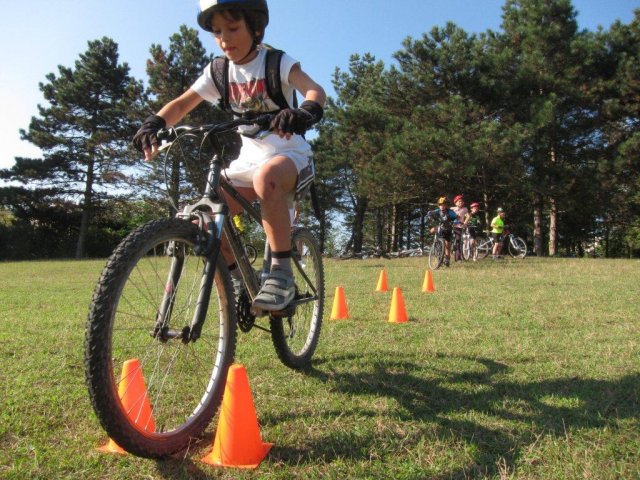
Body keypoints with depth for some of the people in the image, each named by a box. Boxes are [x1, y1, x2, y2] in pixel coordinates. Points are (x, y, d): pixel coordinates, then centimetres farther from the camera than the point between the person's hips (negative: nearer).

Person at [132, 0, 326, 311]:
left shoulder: (277, 63, -7)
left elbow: (315, 90, -24)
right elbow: (182, 103, -1)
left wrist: (306, 112, -48)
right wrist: (154, 124, -22)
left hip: (289, 153, -5)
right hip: (247, 159, 5)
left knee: (266, 178, -41)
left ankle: (282, 274, -31)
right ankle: (239, 281, 6)